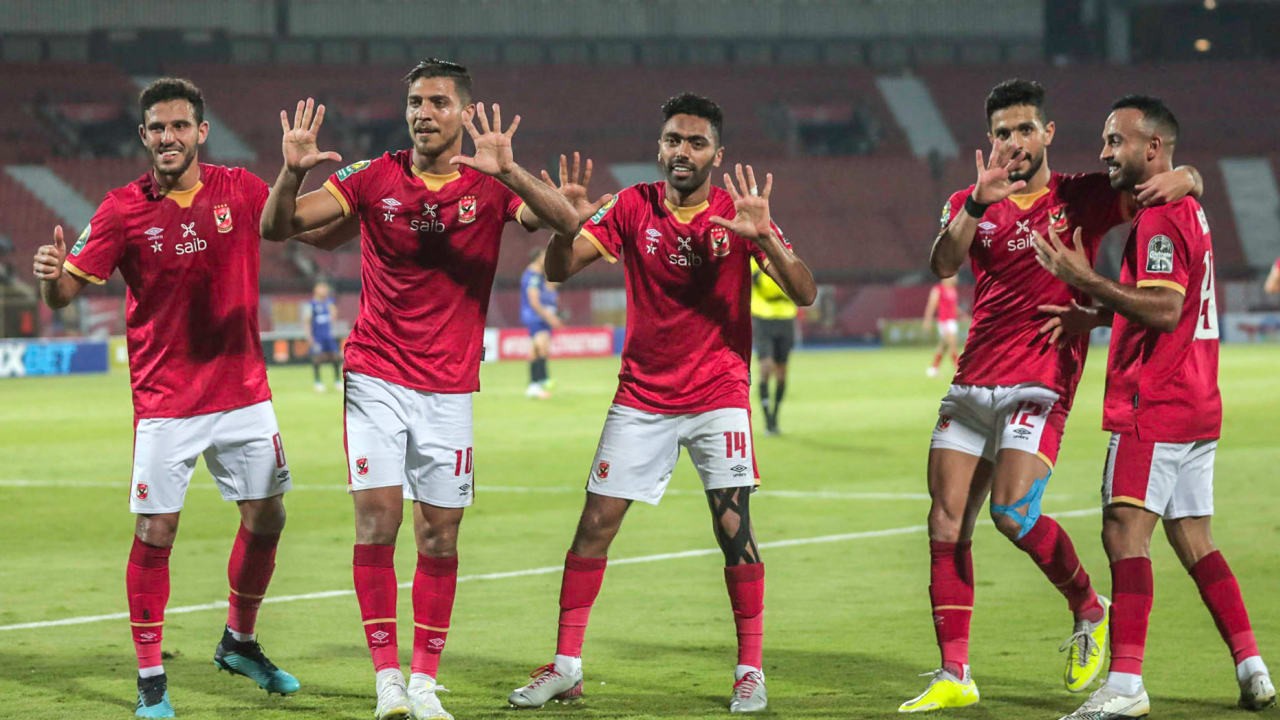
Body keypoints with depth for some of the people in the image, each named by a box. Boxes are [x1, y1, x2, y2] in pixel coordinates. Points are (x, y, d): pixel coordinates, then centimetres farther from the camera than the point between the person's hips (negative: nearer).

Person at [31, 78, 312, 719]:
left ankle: (239, 642, 32)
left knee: (266, 517, 9)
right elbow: (66, 292, -9)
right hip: (164, 399, -3)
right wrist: (51, 273, -31)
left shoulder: (238, 190, 0)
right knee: (155, 532, -6)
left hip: (243, 392, 3)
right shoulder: (123, 209, -7)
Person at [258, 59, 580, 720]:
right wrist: (293, 172, -27)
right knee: (376, 520, -10)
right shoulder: (374, 178, -2)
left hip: (449, 389, 1)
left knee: (439, 536, 3)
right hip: (376, 378, 0)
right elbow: (277, 226, -6)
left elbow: (566, 224, -20)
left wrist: (508, 172, -36)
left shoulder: (491, 186, -3)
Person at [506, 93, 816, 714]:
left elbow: (803, 294, -14)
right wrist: (565, 226, -27)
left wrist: (765, 237, -32)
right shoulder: (633, 207, -2)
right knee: (595, 524, -1)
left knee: (734, 528, -10)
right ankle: (565, 666, 7)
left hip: (718, 395, -2)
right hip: (641, 398, 2)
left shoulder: (738, 212, -6)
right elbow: (559, 270, -5)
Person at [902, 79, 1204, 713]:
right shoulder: (971, 202, 10)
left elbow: (1190, 180, 2)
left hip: (1040, 383, -4)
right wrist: (977, 205, -26)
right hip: (972, 383, 4)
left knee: (1012, 513, -20)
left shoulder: (1082, 196, 2)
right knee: (946, 527, 0)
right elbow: (942, 266, -9)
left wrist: (1175, 181, -22)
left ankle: (1088, 610, 6)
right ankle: (953, 677, 7)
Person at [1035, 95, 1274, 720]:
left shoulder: (1161, 217, -14)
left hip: (1154, 405, -10)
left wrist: (1087, 281, -21)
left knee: (1125, 531, -12)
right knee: (1192, 540, 13)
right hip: (1195, 406, 10)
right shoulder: (1187, 208, 19)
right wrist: (1092, 311, 14)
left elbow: (1165, 310, -23)